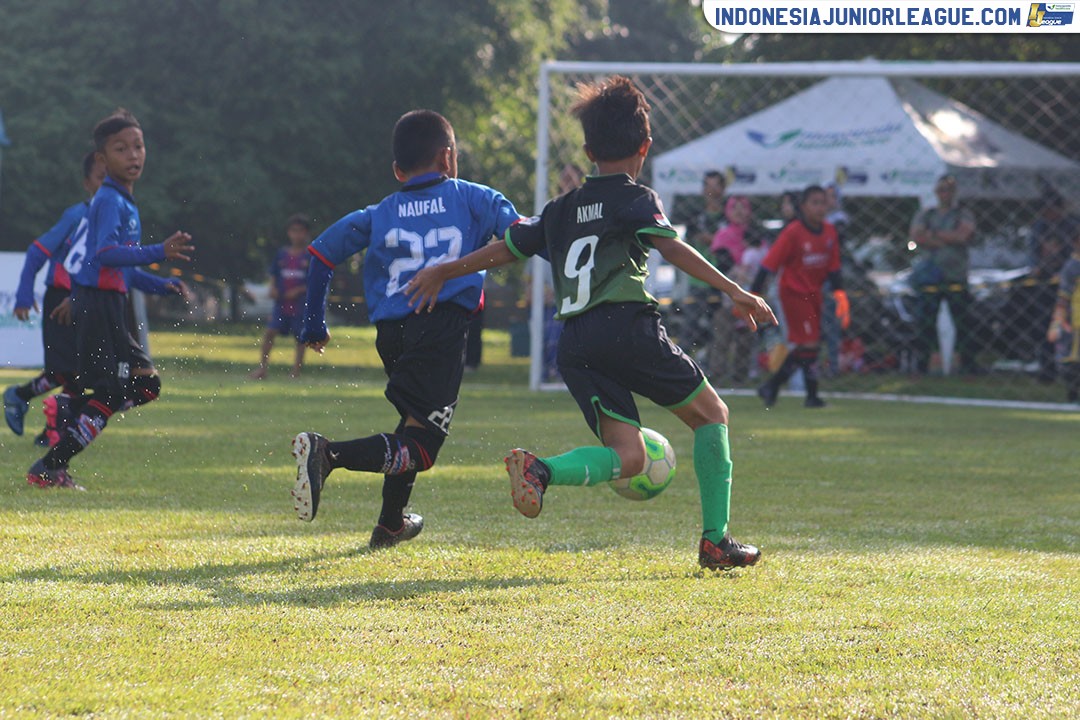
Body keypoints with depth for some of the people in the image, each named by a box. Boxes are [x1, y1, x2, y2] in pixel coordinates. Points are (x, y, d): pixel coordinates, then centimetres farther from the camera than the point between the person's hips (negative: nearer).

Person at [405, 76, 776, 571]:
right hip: (627, 325, -5)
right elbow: (670, 247, -12)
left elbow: (505, 249, 26)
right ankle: (716, 541, 4)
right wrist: (733, 291, -16)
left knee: (627, 457, 1)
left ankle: (541, 470, -28)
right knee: (711, 415, 12)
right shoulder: (635, 199, 5)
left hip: (575, 344, 5)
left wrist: (441, 273, 39)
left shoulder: (562, 209, 21)